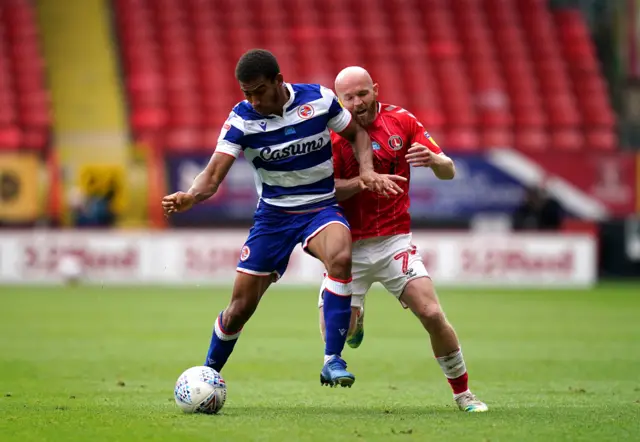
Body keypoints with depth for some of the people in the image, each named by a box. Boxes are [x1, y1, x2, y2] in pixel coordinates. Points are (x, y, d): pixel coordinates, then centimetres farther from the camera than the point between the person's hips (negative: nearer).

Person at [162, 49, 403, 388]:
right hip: (273, 215, 1)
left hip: (321, 207, 0)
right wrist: (189, 198, -41)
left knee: (340, 257, -35)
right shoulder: (242, 119, -12)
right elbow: (213, 175, -20)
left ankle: (333, 361, -31)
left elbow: (357, 134, 7)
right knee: (239, 309, 1)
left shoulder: (319, 99, -10)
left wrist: (367, 169, -12)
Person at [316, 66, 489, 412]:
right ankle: (355, 317, 31)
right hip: (349, 246, 0)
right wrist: (366, 181, -27)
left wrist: (433, 159, -23)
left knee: (432, 315, -15)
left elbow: (449, 172, 1)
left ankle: (462, 393, 3)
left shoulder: (401, 121, 0)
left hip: (394, 241, 0)